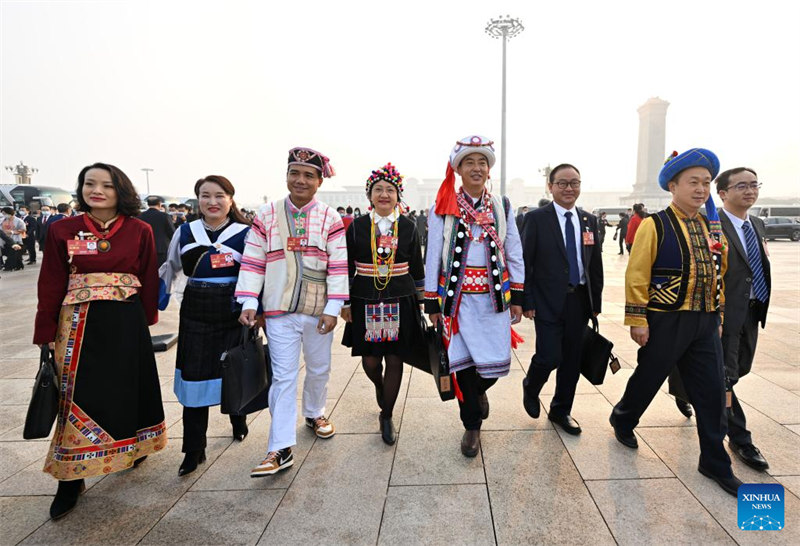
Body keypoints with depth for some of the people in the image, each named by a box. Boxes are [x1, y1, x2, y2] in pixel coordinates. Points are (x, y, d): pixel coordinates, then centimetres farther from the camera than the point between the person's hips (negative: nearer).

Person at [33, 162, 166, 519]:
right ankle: (71, 478, 17)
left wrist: (146, 320, 5)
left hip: (127, 323, 0)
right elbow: (51, 285, 1)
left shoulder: (140, 231, -2)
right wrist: (47, 334, 0)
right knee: (79, 396, 4)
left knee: (128, 387, 13)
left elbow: (149, 279, 4)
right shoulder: (62, 230, 0)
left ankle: (133, 445, 39)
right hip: (80, 324, 0)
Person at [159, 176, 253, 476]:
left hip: (233, 314, -2)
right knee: (194, 377, 3)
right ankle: (194, 450, 16)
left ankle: (238, 420, 41)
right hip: (196, 315, 2)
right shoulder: (184, 232, 6)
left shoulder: (245, 233, -4)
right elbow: (170, 268, 20)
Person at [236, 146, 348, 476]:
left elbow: (339, 266, -6)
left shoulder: (330, 219, -2)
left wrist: (332, 308, -12)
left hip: (318, 311, 1)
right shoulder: (266, 216, 1)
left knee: (319, 369, 17)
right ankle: (281, 449, 6)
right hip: (279, 312, 0)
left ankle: (315, 414, 43)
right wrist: (249, 303, -6)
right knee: (283, 376, 0)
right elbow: (253, 262, 1)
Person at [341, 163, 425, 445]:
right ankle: (380, 387, 42)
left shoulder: (408, 227, 3)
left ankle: (387, 416, 22)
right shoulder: (357, 227, 1)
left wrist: (419, 302, 9)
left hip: (401, 303, 0)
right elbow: (347, 268, 5)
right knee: (370, 361, 4)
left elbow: (417, 268, 8)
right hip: (365, 303, 0)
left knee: (395, 361, 3)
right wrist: (345, 303, 3)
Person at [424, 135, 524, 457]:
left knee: (496, 363, 1)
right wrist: (432, 303, -1)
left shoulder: (502, 207, 6)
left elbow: (514, 254, 9)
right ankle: (472, 426, 26)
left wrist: (516, 297, 5)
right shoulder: (442, 208, -1)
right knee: (463, 363, 4)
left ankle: (479, 390, 38)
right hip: (458, 298, -2)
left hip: (494, 297, 2)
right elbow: (433, 257, 0)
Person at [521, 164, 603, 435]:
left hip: (579, 301, 5)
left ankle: (561, 410, 30)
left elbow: (596, 265, 12)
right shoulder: (537, 218, -6)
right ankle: (530, 388, 26)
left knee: (572, 360, 11)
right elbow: (525, 262, -7)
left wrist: (596, 301, 8)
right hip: (548, 301, -5)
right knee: (549, 357, -7)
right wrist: (526, 301, -11)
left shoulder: (589, 220, 9)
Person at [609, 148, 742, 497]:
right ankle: (623, 419, 38)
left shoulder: (712, 226, 10)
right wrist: (637, 320, -14)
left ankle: (715, 463, 23)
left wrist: (718, 317, 15)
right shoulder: (655, 225, -10)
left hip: (705, 323, 6)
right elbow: (636, 275, -13)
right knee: (649, 378, 11)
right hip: (666, 321, -6)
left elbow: (718, 275, 16)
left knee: (713, 392, 8)